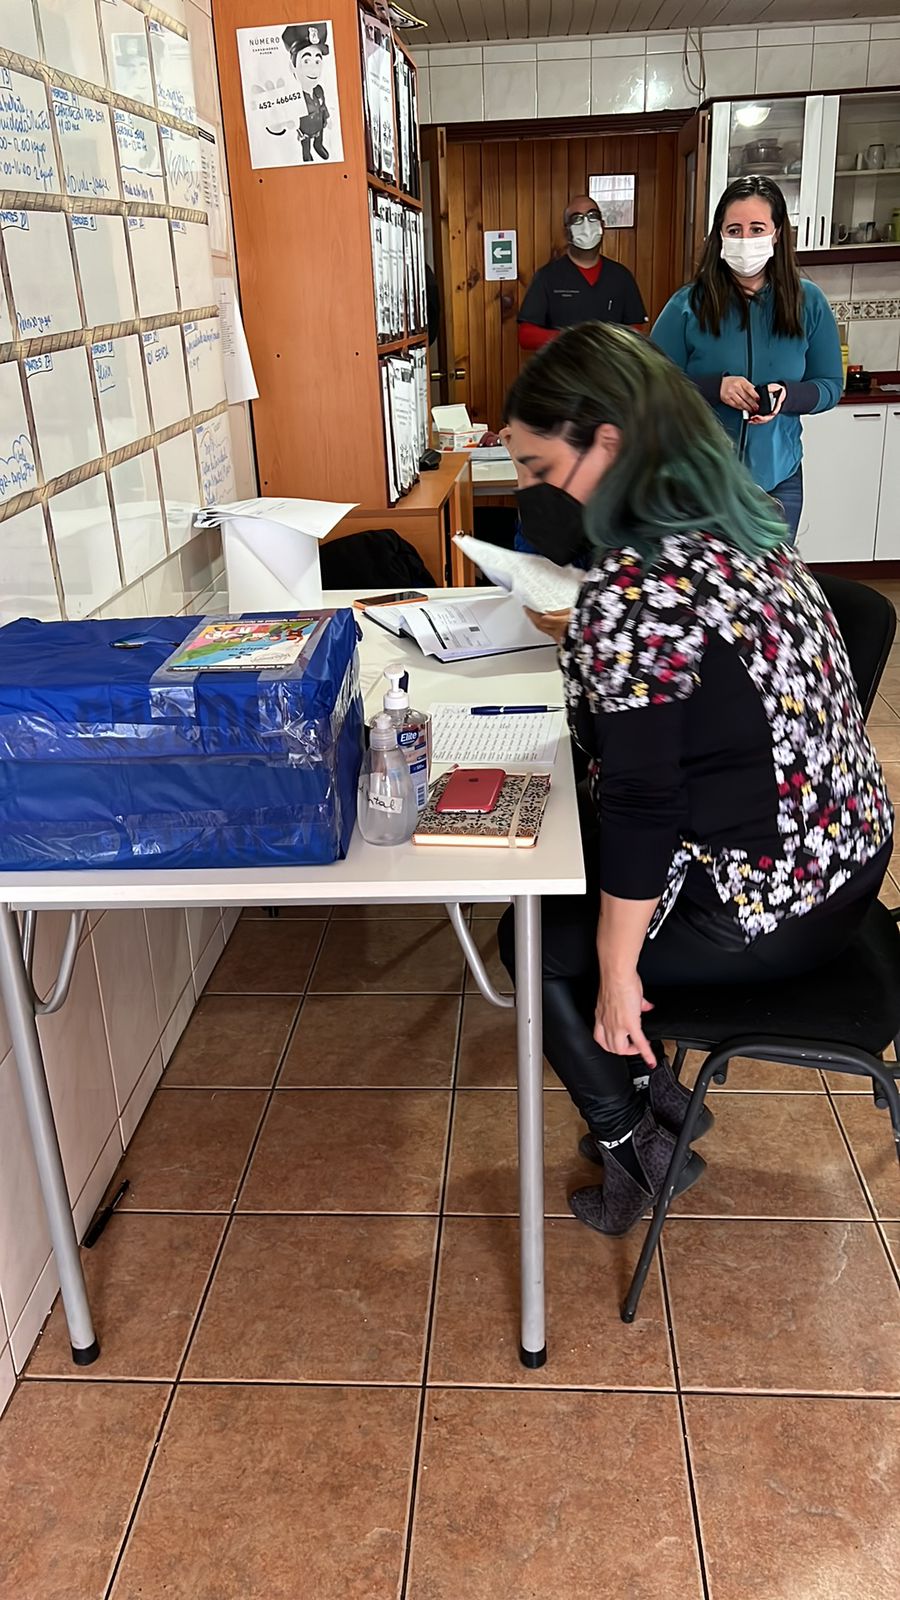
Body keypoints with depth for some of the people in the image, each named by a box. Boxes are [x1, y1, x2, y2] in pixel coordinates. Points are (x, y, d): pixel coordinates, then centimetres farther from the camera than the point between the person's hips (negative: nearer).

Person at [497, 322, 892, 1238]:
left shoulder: (631, 587, -25)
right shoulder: (737, 525, 3)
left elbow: (639, 804, -24)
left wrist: (615, 970, -14)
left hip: (768, 903, -9)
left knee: (535, 939, 10)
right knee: (562, 874, 22)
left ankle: (633, 1150, 27)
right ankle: (655, 1097, 34)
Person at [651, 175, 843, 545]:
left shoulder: (809, 303, 1)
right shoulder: (688, 305, -6)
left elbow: (830, 385, 5)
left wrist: (786, 396, -17)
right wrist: (716, 388, -22)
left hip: (779, 478, 2)